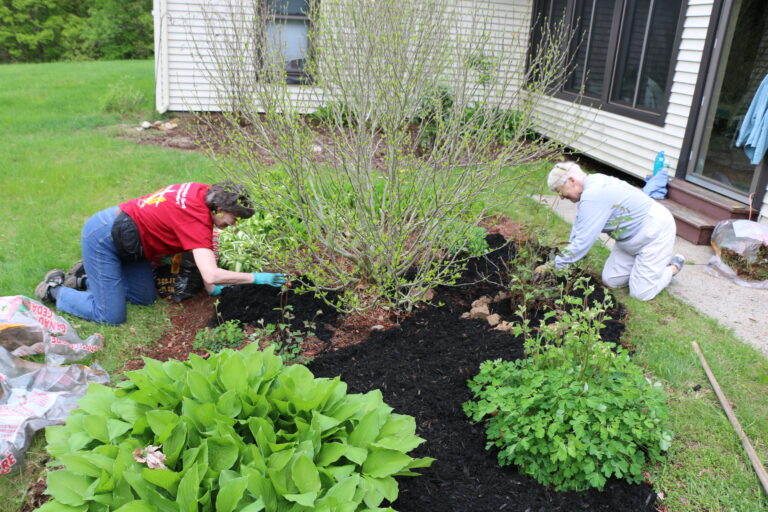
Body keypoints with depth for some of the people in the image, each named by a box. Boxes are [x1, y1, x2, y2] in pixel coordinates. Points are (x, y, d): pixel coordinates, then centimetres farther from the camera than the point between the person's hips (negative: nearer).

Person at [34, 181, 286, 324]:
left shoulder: (204, 192, -6)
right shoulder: (196, 220, -32)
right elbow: (212, 276, -40)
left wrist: (210, 284, -1)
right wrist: (257, 278, -31)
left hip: (119, 231, 9)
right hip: (103, 238, -9)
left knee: (145, 297, 12)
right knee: (111, 317, -7)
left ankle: (87, 278, 26)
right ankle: (56, 288, 14)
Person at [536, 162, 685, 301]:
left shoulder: (592, 197, -32)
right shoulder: (593, 182, -1)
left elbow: (582, 242, -31)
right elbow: (579, 225, 7)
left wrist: (553, 265, -23)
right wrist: (566, 257, 4)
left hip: (655, 232, -9)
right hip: (633, 237, 9)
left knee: (641, 293, -10)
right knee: (611, 281, 5)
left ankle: (673, 267, 15)